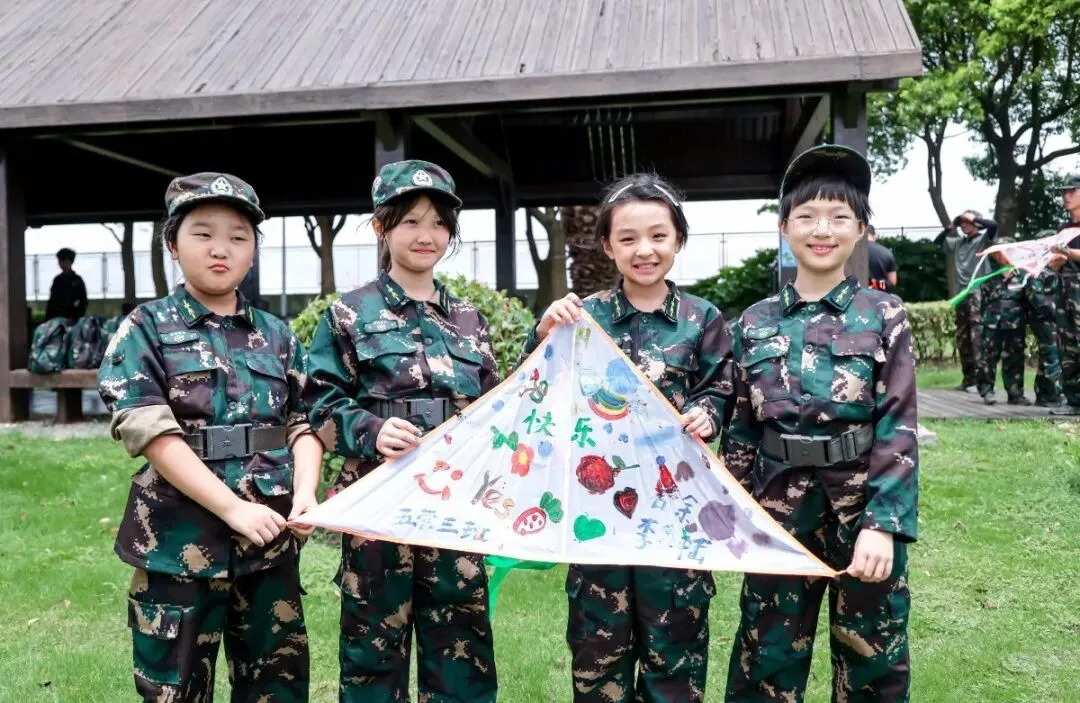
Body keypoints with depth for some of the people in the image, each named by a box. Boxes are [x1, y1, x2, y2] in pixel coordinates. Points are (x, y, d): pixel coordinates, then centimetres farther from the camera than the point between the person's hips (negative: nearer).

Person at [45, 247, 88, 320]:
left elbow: (83, 302, -3)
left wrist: (76, 317, -14)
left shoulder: (77, 280, 1)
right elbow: (51, 301, 16)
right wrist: (47, 319, 9)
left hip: (71, 319, -4)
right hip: (56, 318, 4)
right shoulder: (57, 280, 13)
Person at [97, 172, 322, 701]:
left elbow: (304, 422, 7)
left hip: (271, 537, 3)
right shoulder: (146, 329, -1)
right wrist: (232, 507, -19)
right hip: (181, 537, -3)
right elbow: (149, 431, -12)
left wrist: (305, 491, -13)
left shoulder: (278, 336, 9)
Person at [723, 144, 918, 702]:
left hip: (864, 509, -1)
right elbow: (741, 430, 7)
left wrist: (883, 523, -15)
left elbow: (898, 429, -6)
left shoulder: (883, 316, -2)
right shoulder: (755, 323, 4)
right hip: (781, 512, 2)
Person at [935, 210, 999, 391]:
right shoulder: (958, 242, 16)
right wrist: (950, 227, 15)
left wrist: (974, 217, -6)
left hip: (978, 293, -7)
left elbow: (993, 225, -17)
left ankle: (980, 376, -13)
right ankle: (969, 377, 15)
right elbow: (938, 242, 28)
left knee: (977, 336, -12)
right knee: (962, 338, 9)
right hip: (961, 293, 7)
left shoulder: (983, 239, 1)